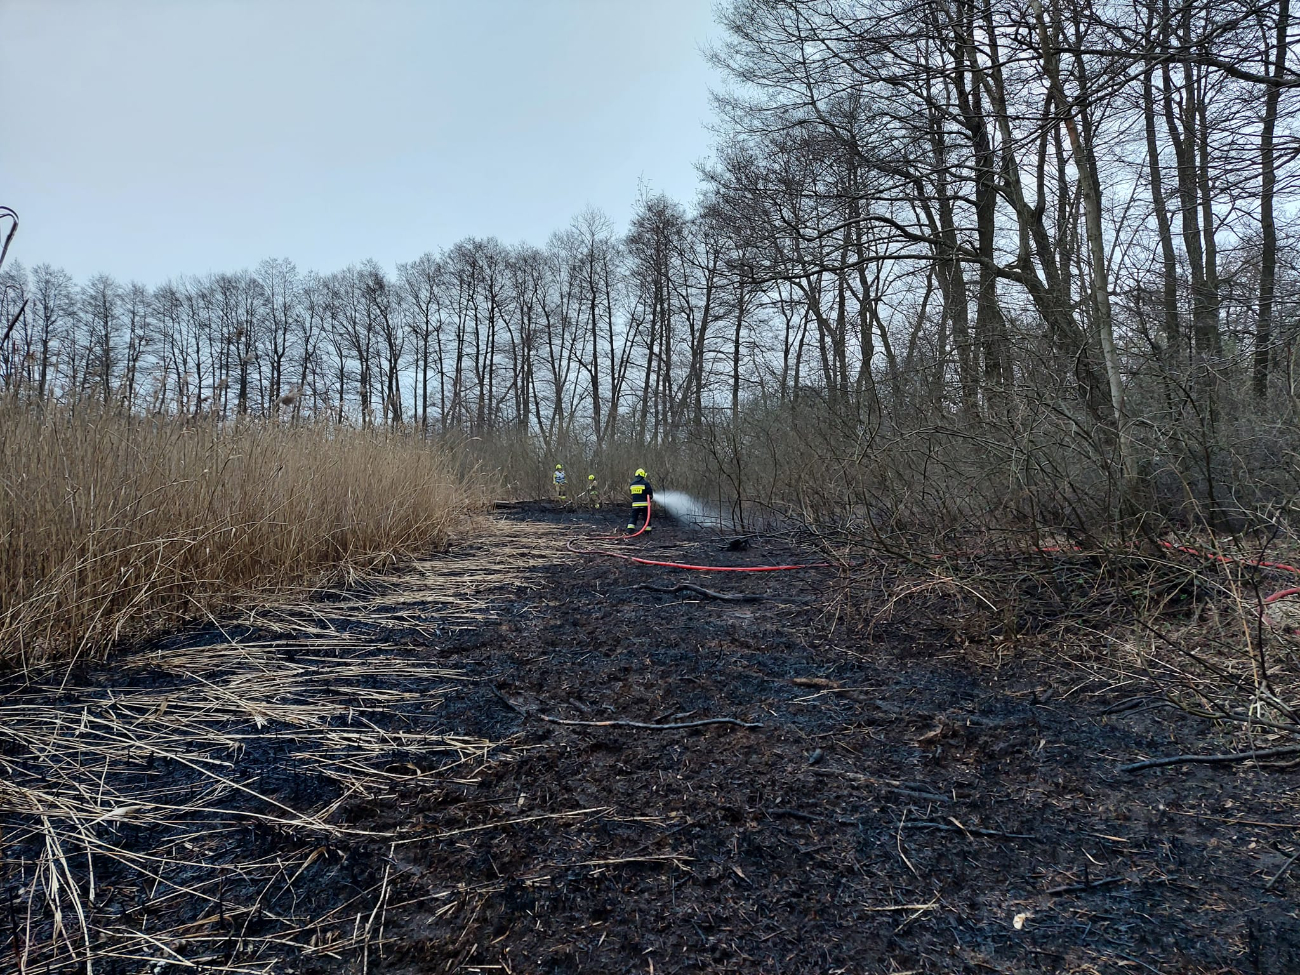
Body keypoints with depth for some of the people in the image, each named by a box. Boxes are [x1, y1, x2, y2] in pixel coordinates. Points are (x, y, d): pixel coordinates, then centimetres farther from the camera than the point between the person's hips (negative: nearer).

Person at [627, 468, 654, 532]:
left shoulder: (632, 484, 8)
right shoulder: (645, 483, -9)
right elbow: (650, 492, -9)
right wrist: (651, 498, 12)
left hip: (635, 504, 3)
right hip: (644, 503, -3)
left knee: (634, 517, 7)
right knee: (646, 517, 7)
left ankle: (630, 529, -4)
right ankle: (647, 530, 10)